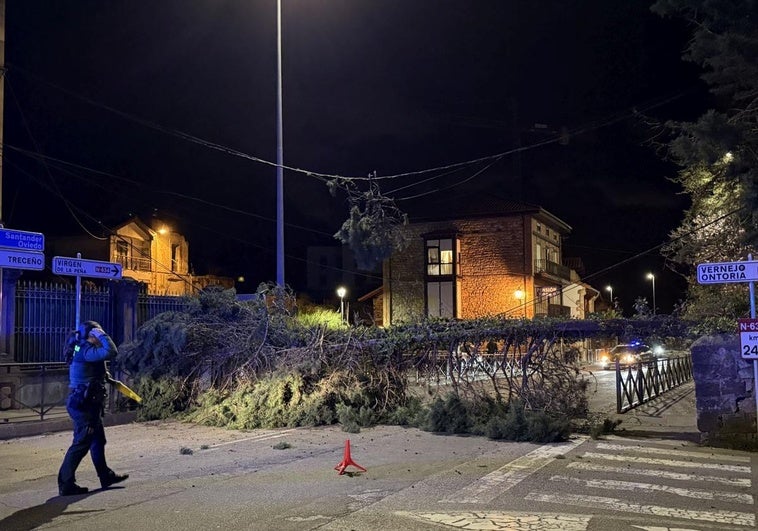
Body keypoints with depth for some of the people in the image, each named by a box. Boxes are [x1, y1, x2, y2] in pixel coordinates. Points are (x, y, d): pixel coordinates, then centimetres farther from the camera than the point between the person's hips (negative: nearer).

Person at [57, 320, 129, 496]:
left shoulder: (82, 349, 13)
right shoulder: (86, 351, -18)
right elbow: (112, 352, -31)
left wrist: (103, 374, 13)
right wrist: (102, 334, -18)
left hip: (87, 403, 11)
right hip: (84, 404, -11)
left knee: (98, 440, 19)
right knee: (81, 444, -5)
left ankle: (106, 476, 31)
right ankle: (66, 484, 0)